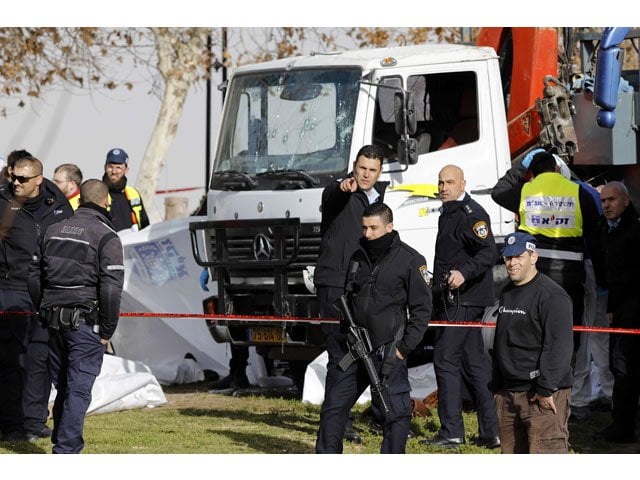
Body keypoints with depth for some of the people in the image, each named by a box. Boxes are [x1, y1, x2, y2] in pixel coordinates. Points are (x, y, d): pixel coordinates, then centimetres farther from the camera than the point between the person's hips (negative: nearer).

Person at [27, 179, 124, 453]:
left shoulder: (54, 231, 12)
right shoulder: (106, 237, -8)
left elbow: (34, 274, 16)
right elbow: (111, 287, -14)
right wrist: (107, 331, -7)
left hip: (55, 321, 6)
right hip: (86, 324, -6)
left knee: (62, 387, 16)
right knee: (78, 389, -5)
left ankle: (62, 444, 23)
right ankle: (66, 451, -9)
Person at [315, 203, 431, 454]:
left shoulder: (411, 260, -5)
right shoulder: (358, 257, 12)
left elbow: (422, 309, -5)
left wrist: (403, 348, -10)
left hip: (387, 352, -6)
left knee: (395, 412, -6)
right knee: (334, 406, 8)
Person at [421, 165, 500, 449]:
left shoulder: (470, 214, -13)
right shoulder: (449, 213, 18)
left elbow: (489, 252, -24)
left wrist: (464, 273, -37)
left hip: (462, 301, -10)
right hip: (453, 300, 10)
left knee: (445, 360, -11)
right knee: (473, 363, 10)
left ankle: (451, 431, -10)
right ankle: (490, 432, 13)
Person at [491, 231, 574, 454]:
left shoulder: (551, 295, -12)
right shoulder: (507, 294, 17)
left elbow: (559, 345, -18)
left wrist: (546, 389, -21)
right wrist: (497, 386, 20)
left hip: (543, 395, -9)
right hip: (509, 393, 9)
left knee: (545, 453, -14)